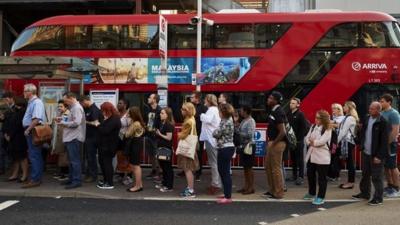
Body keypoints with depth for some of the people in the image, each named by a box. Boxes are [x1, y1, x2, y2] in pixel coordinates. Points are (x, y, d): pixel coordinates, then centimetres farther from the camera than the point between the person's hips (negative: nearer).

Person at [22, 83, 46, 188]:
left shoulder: (37, 102, -14)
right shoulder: (31, 102, 17)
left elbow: (36, 119, -24)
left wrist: (28, 130, -18)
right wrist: (27, 130, 12)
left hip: (33, 132, -10)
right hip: (30, 131, 10)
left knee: (34, 156, -8)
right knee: (36, 156, 12)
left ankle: (35, 180, -6)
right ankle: (37, 178, 19)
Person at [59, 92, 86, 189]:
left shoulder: (77, 108, -14)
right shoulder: (73, 107, 19)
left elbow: (76, 123, -23)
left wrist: (63, 123, -14)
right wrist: (63, 120, 6)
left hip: (74, 138, -10)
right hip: (70, 138, 10)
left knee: (74, 160, -7)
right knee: (72, 160, 15)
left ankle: (77, 181, -3)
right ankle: (71, 178, 23)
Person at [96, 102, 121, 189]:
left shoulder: (114, 120, -19)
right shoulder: (110, 118, 15)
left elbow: (105, 131, -25)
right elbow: (104, 128, 15)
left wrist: (99, 125, -12)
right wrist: (99, 125, 0)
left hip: (109, 145, -11)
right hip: (104, 144, 11)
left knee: (107, 163, -4)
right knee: (102, 161, 17)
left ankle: (110, 183, 4)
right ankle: (106, 180, 28)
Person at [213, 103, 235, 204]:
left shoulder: (226, 122, -18)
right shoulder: (227, 120, 13)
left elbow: (216, 134, -14)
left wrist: (216, 130, 3)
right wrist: (218, 132, 1)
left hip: (225, 149, -10)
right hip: (224, 148, 10)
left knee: (225, 172, -4)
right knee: (222, 171, 17)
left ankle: (228, 197, 3)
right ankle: (227, 193, 26)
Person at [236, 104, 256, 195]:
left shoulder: (251, 121, -14)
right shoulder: (243, 121, 11)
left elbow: (250, 134, -21)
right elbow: (238, 131, 12)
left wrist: (239, 133, -14)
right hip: (242, 146, 8)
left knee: (249, 167, -1)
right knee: (245, 167, 13)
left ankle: (251, 187, 8)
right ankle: (246, 186, 22)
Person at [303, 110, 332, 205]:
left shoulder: (327, 129, -11)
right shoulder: (313, 126, 12)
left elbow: (321, 141, -20)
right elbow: (307, 138, 6)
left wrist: (313, 142, -7)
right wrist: (310, 142, -13)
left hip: (322, 157, -7)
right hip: (311, 155, 7)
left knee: (322, 177, 1)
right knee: (310, 174, 16)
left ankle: (321, 197, 9)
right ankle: (311, 193, 33)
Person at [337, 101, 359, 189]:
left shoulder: (349, 118, -13)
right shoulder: (348, 117, 17)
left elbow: (344, 131, -16)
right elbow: (342, 130, 15)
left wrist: (337, 141, -10)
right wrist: (339, 141, 10)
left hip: (348, 141, -10)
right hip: (346, 141, 10)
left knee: (350, 162, -4)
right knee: (349, 162, 12)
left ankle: (350, 182, 1)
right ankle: (350, 181, 17)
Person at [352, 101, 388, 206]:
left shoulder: (382, 122, -15)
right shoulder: (367, 119, 5)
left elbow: (384, 141, -16)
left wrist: (379, 156, -18)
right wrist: (362, 146, 8)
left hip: (376, 155, -7)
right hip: (366, 153, 7)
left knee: (376, 177, 1)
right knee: (365, 175, 18)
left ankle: (378, 198, 12)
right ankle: (365, 193, 31)